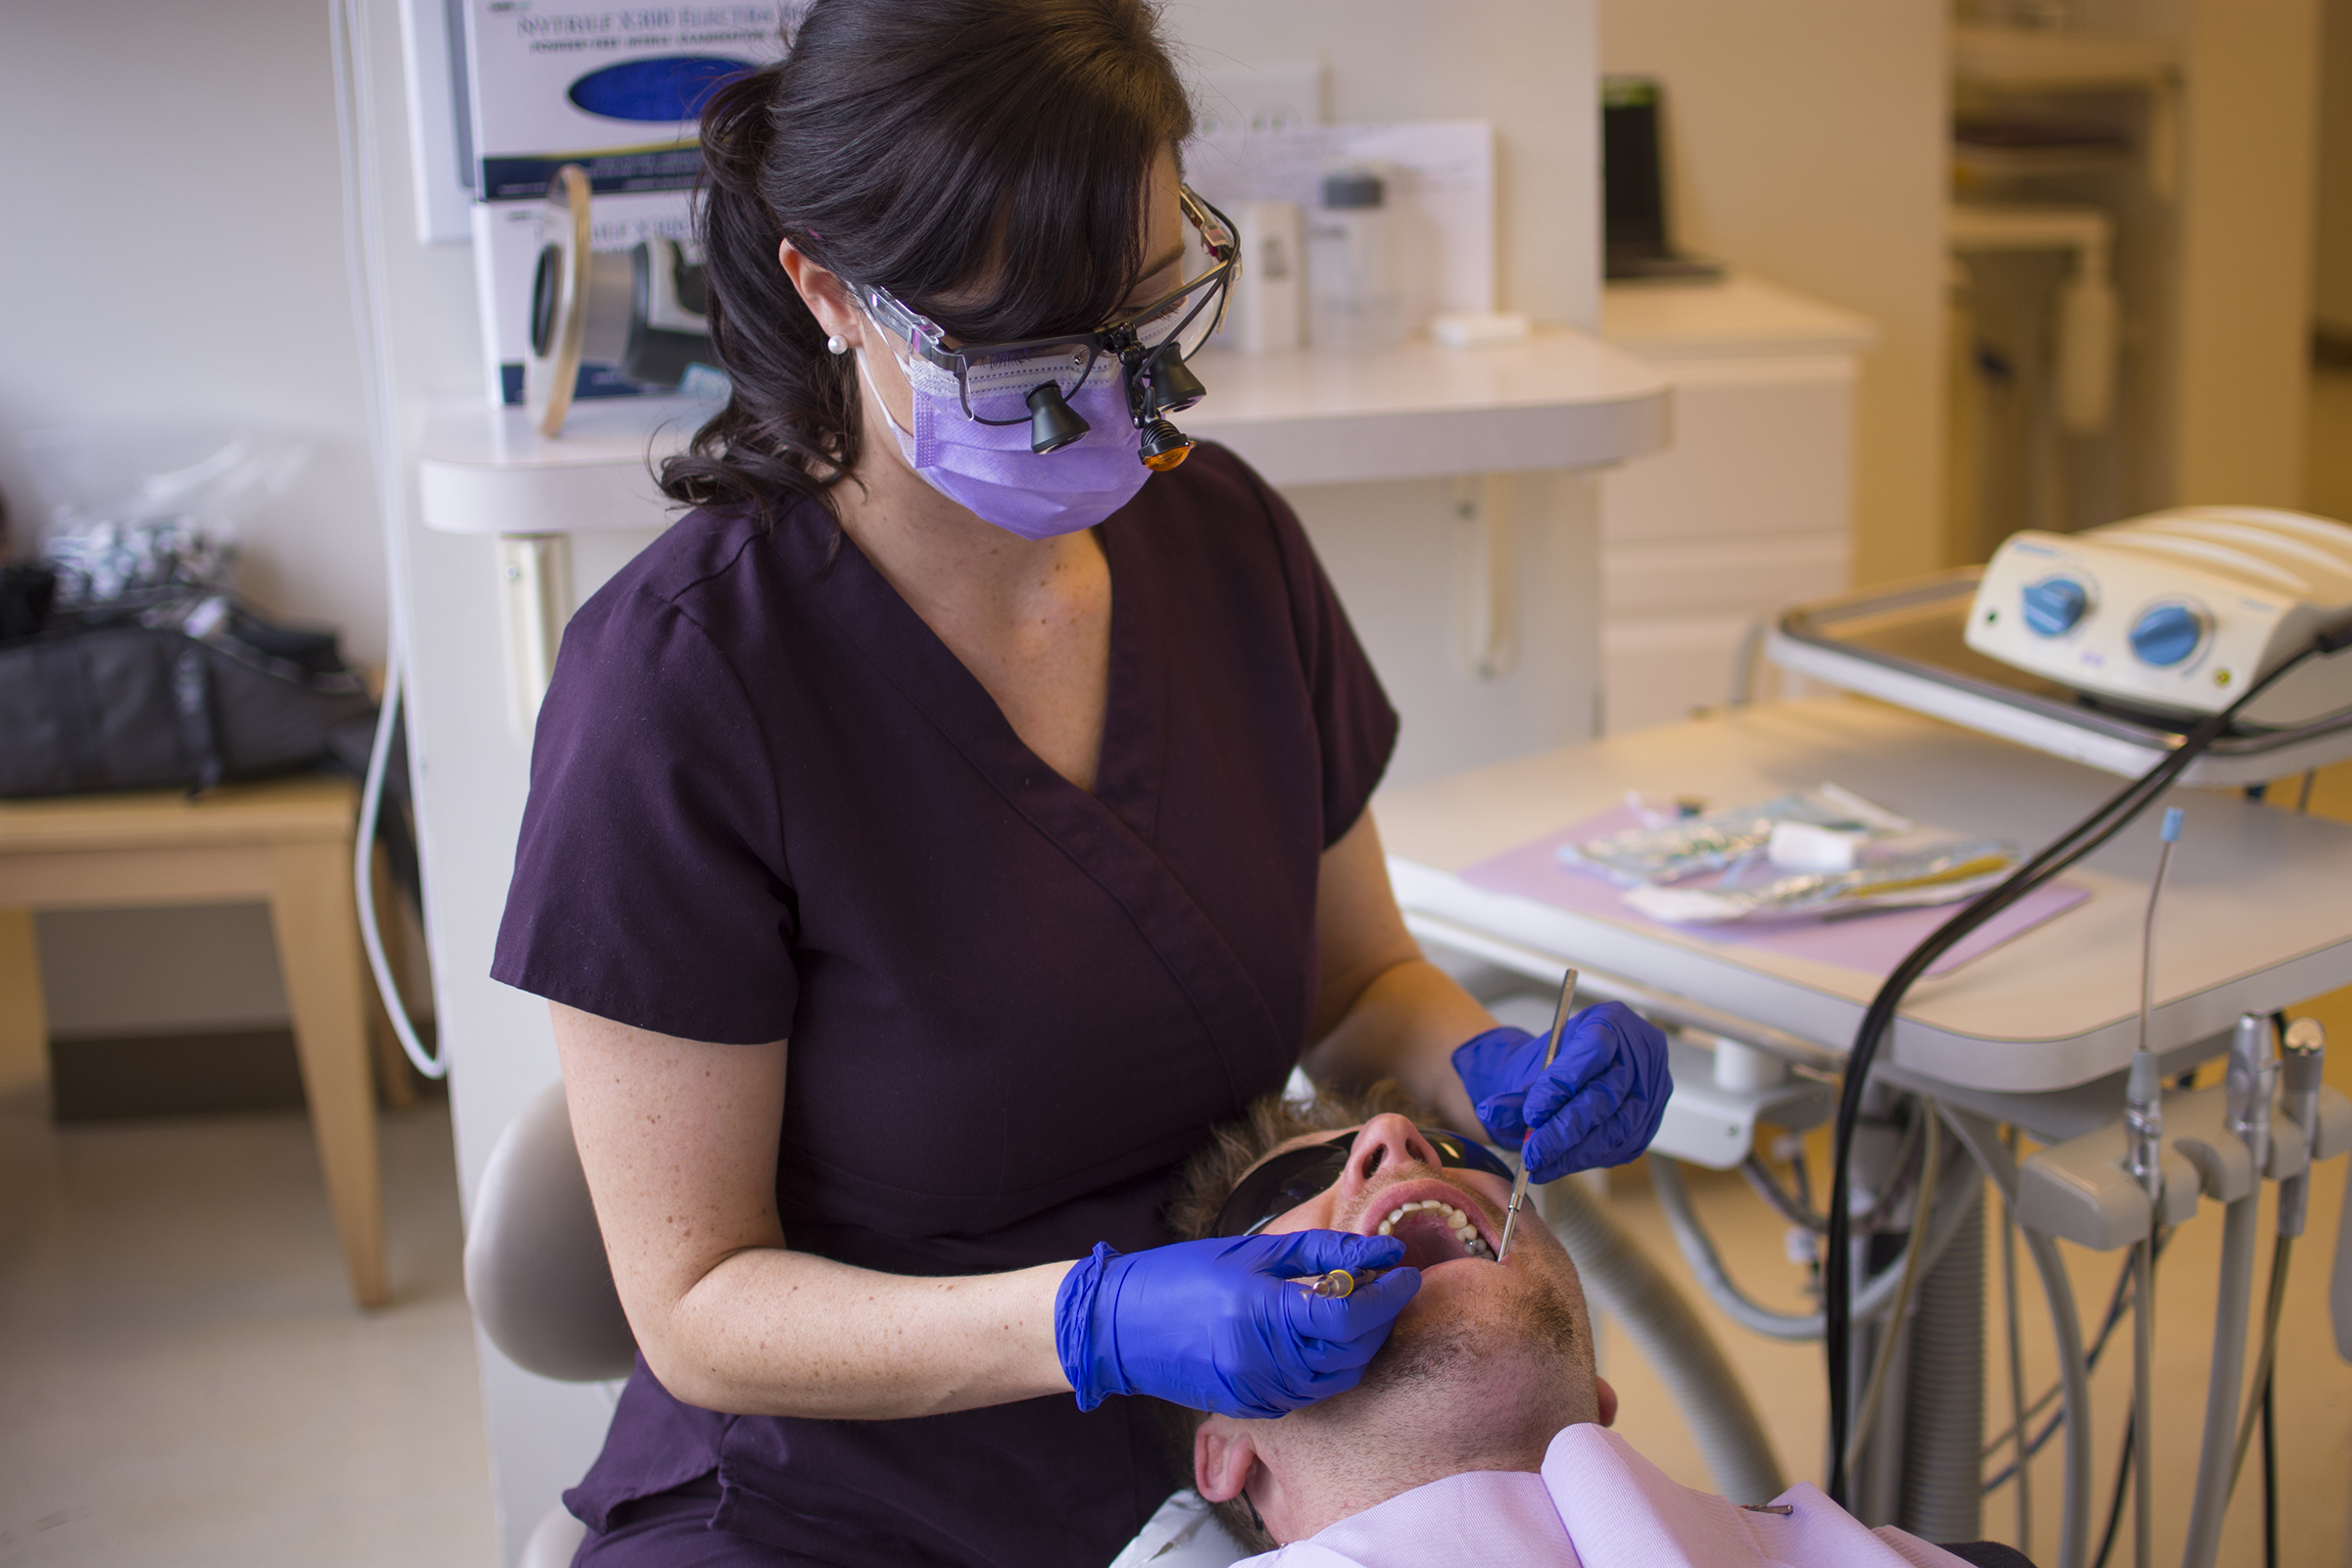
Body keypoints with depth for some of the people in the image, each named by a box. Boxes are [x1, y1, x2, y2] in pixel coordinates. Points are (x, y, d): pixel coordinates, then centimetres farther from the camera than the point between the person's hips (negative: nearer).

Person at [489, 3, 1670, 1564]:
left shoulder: (1221, 535, 2)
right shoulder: (680, 676, -15)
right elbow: (699, 1310, -11)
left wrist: (1492, 1068, -6)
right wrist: (1096, 1323, -26)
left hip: (1235, 1440, 3)